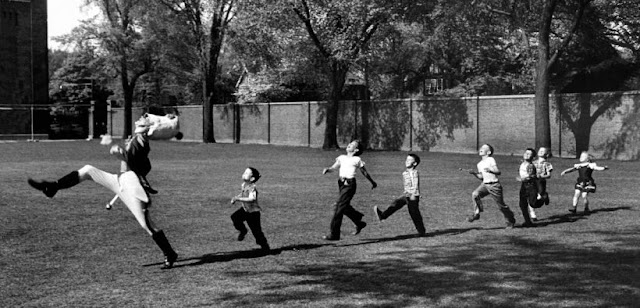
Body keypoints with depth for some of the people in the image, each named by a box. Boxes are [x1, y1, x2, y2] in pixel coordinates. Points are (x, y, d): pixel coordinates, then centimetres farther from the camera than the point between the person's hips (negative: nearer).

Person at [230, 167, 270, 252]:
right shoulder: (244, 184, -1)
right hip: (245, 209, 7)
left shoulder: (252, 187, -26)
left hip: (253, 211, -7)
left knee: (256, 230, -2)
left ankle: (265, 246, 16)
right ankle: (242, 230, 10)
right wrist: (235, 198, 3)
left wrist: (239, 199, -41)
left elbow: (251, 199, -40)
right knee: (234, 217, -16)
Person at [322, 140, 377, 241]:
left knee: (339, 208, -10)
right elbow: (334, 167, 9)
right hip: (341, 183, 6)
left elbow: (364, 172, 13)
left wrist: (372, 182, 23)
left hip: (350, 184, -6)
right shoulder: (342, 157, 16)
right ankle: (359, 223, 36)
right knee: (345, 208, 13)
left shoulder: (357, 159, 3)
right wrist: (327, 169, -13)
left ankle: (334, 234, -7)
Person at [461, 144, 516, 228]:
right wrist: (474, 173, 4)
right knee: (475, 194, -23)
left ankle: (510, 221, 21)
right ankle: (476, 213, -12)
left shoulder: (491, 160, -7)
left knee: (501, 205, 3)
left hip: (494, 185, -6)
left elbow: (498, 172, -14)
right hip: (485, 184, 6)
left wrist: (490, 170, -31)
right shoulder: (479, 164, 13)